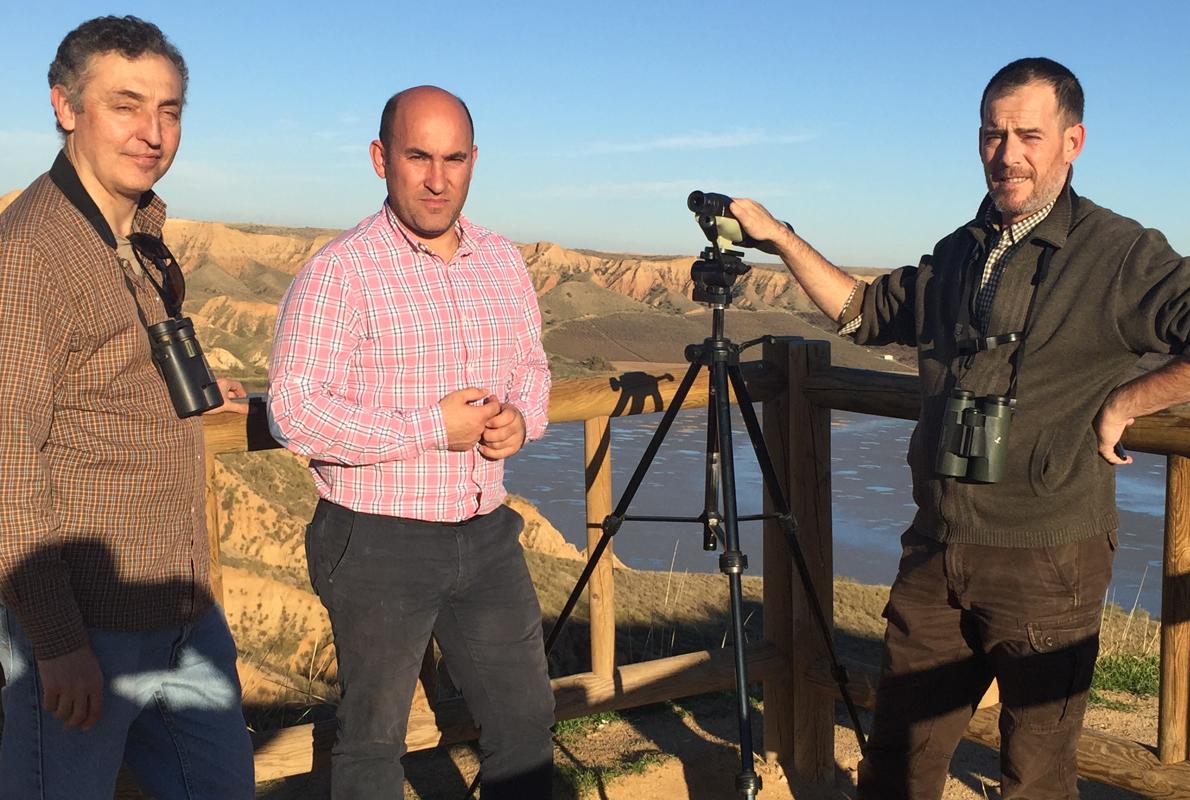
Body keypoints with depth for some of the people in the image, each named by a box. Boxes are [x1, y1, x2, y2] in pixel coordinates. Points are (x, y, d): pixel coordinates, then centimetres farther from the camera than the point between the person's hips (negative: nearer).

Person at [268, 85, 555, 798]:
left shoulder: (504, 263, 7)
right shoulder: (339, 273, -13)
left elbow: (532, 365, 19)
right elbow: (296, 412, -19)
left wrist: (522, 419, -4)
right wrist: (432, 429, -20)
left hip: (489, 535, 6)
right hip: (379, 545, -5)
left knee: (526, 720, 16)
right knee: (373, 741, 12)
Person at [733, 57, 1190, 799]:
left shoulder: (1121, 254, -8)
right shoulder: (958, 255, 12)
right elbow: (861, 309, 23)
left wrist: (1123, 402, -17)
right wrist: (777, 234, 16)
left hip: (1046, 563, -5)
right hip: (937, 550, 6)